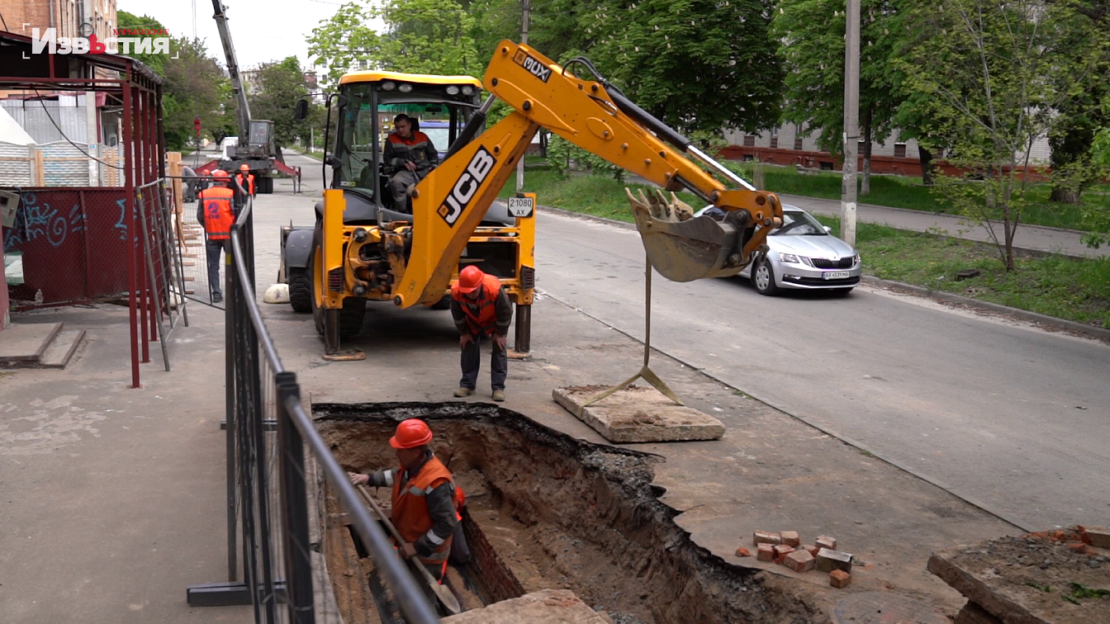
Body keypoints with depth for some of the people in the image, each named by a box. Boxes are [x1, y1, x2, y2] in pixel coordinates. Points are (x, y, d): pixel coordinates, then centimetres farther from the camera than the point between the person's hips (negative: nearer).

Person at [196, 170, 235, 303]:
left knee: (213, 266, 8)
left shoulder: (203, 195, 0)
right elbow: (236, 213, -11)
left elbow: (200, 216, 1)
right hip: (228, 234, -2)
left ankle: (216, 293, 3)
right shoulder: (229, 194, -9)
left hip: (211, 235, 2)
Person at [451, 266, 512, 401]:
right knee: (468, 348, 2)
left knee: (499, 349, -7)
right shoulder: (456, 292, -33)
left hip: (495, 320, -3)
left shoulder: (495, 289, -42)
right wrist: (464, 333, -6)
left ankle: (498, 387, -3)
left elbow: (505, 312, -26)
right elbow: (457, 314, -13)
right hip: (472, 321, 3)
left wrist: (499, 333, -17)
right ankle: (467, 385, 12)